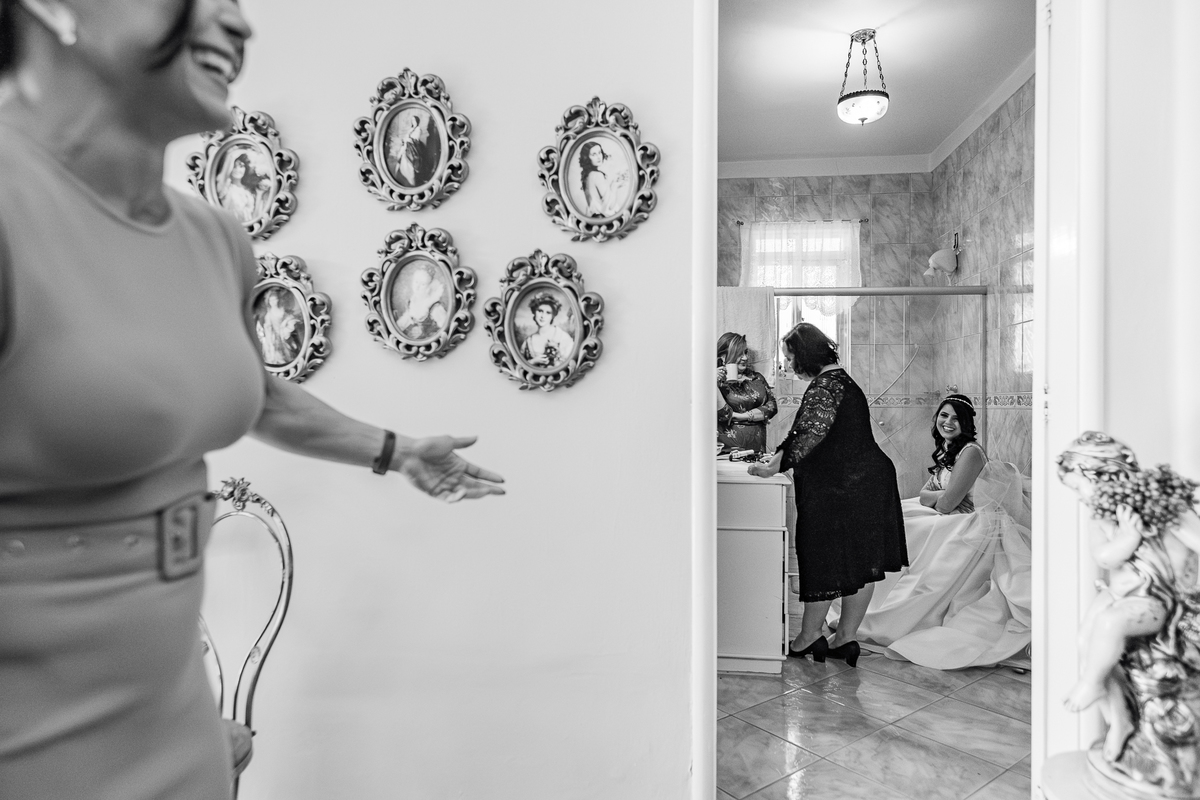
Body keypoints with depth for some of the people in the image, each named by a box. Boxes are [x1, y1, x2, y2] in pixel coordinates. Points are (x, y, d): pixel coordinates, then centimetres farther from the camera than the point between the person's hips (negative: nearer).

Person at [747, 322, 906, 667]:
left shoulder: (826, 384, -15)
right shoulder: (840, 380, 17)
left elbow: (811, 433, -24)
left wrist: (776, 466, -18)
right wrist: (780, 456, 22)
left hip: (839, 487, -10)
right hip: (869, 480, 10)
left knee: (823, 560, 3)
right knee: (861, 561, 12)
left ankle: (809, 636, 17)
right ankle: (847, 637, 23)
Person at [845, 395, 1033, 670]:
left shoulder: (970, 452, -16)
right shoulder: (945, 451, 13)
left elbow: (946, 503, -20)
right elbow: (923, 496, 7)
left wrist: (936, 497, 1)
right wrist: (942, 495, -12)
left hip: (974, 529, -9)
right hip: (953, 523, 9)